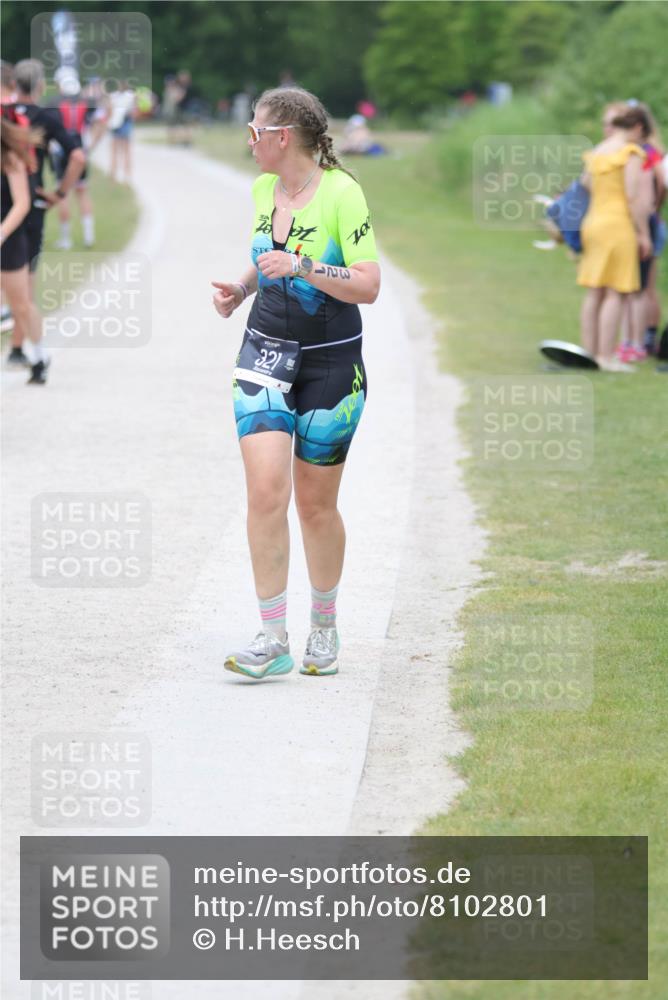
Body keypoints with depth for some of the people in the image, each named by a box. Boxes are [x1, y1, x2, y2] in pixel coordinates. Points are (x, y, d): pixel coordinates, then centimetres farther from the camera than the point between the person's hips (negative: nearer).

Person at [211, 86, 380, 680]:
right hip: (265, 355, 4)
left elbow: (369, 286, -18)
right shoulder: (264, 188, 6)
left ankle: (325, 630, 26)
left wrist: (301, 266, -27)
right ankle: (273, 641, -9)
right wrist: (241, 289, 6)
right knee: (266, 492, -11)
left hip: (330, 363, -4)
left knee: (315, 503, 5)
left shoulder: (342, 193, -14)